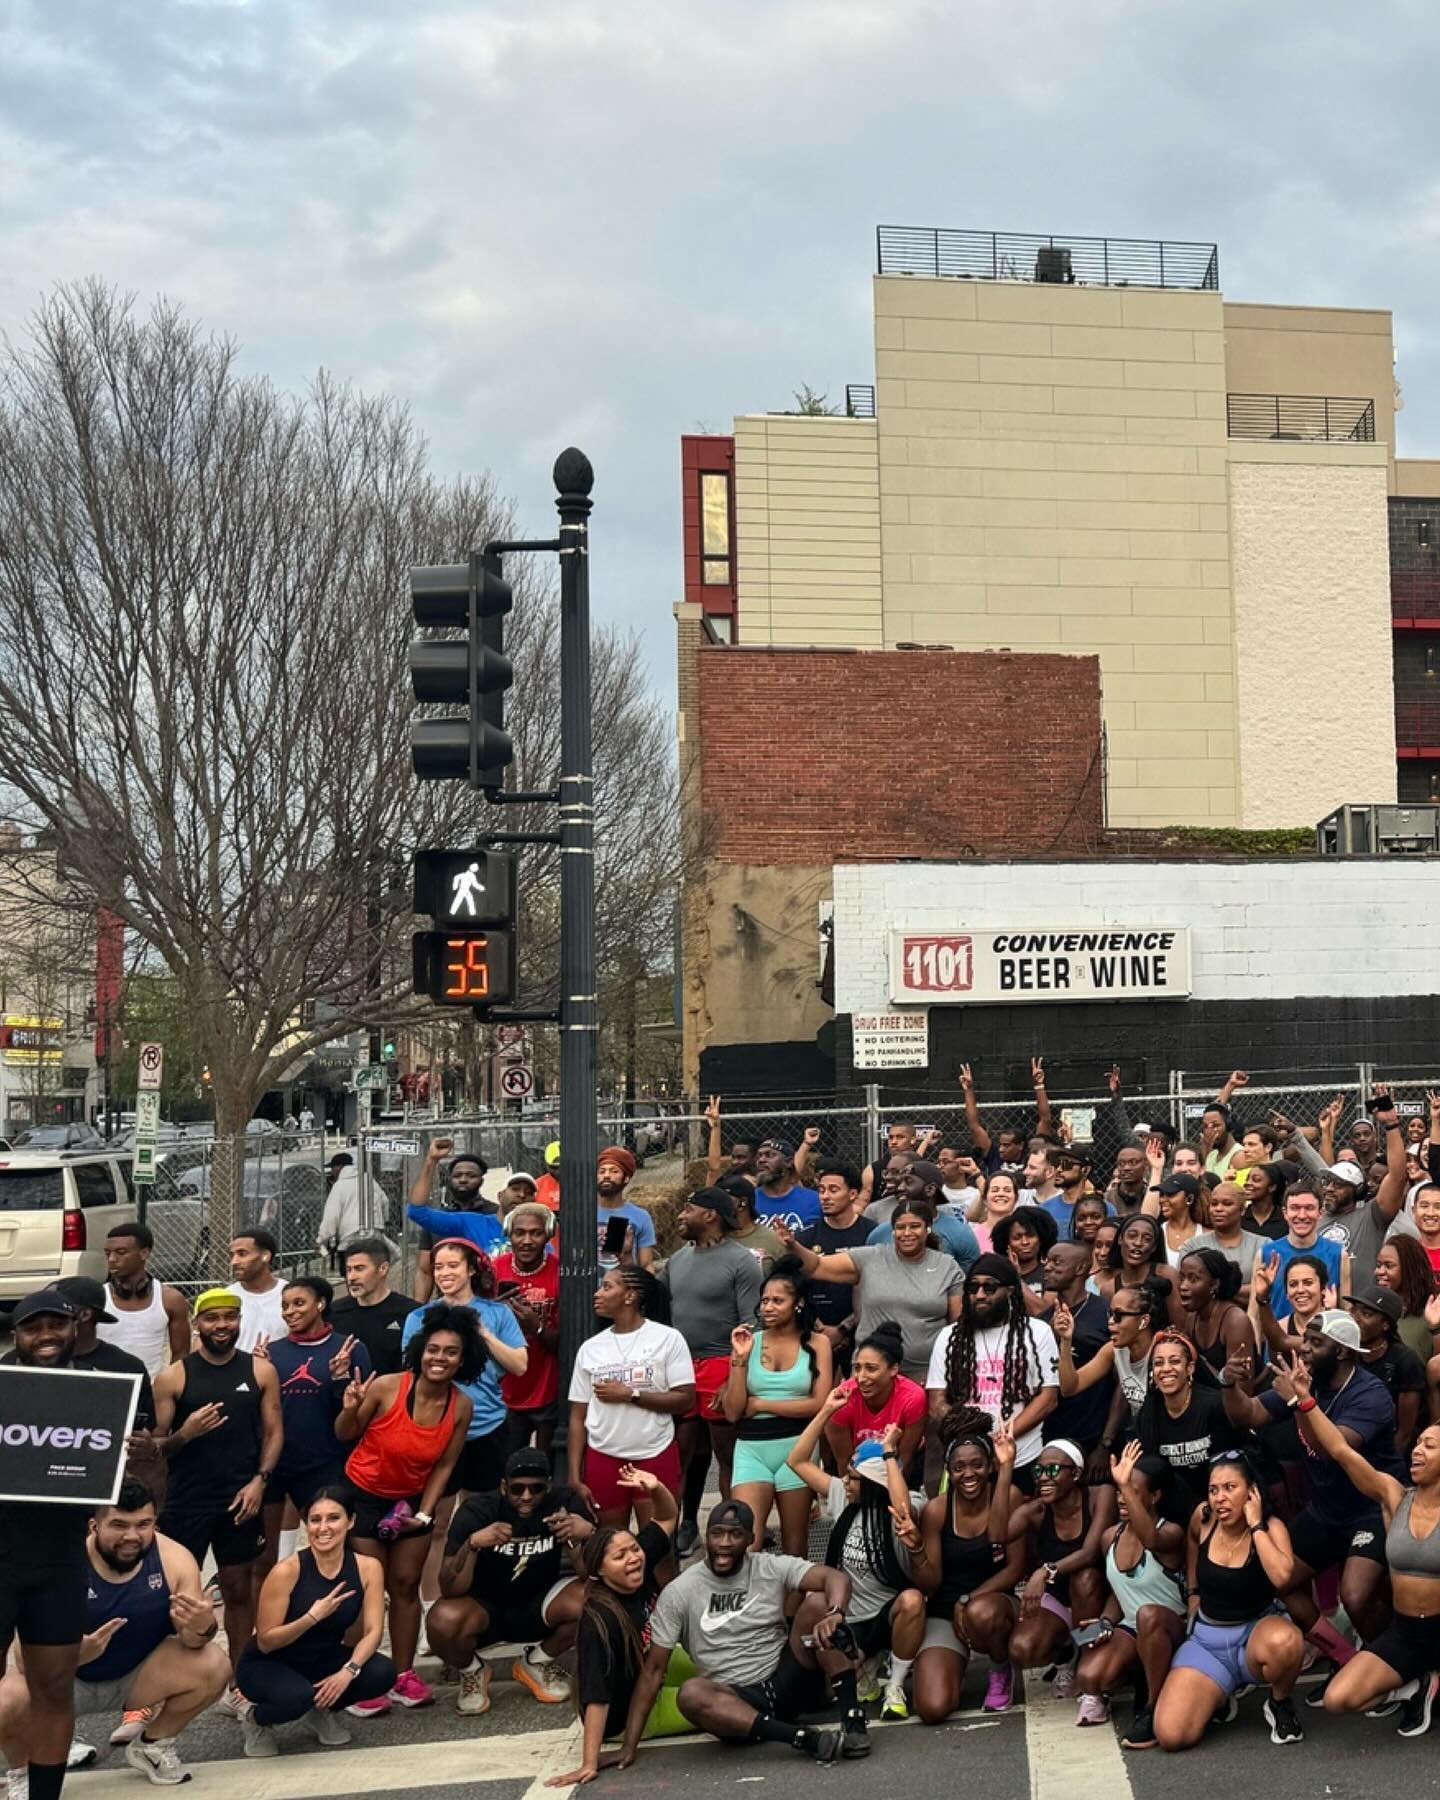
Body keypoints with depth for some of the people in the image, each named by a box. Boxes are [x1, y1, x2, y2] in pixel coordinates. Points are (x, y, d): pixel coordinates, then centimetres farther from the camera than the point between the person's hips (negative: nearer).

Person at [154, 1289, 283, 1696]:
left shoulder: (261, 1371, 2)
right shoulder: (172, 1377, -3)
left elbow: (274, 1431, 4)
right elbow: (156, 1445, -1)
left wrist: (259, 1480, -9)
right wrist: (184, 1434, -22)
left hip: (240, 1498, 2)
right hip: (187, 1499, -2)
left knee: (239, 1590, 10)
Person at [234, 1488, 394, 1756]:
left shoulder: (368, 1568, -13)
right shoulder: (287, 1571, -24)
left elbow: (373, 1631, -16)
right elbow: (265, 1642, -20)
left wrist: (348, 1670, -34)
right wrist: (312, 1617, -35)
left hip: (323, 1661, 4)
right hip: (267, 1665, -4)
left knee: (383, 1673, -23)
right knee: (296, 1696, -38)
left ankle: (320, 1710, 7)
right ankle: (254, 1717, -1)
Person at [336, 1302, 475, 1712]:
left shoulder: (461, 1406, -14)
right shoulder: (386, 1387, -25)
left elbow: (445, 1465, -3)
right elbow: (345, 1435, -11)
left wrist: (425, 1513, -9)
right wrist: (351, 1410, -32)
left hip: (412, 1500, 3)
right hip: (363, 1496, -3)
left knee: (406, 1586, 10)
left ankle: (403, 1675, 22)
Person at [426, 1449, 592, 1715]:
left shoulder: (565, 1504, -16)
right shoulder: (477, 1511, -20)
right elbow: (450, 1590, -24)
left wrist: (585, 1535, -38)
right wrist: (472, 1544, -42)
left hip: (538, 1604, 2)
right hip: (483, 1607, -2)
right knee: (443, 1622, -34)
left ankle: (537, 1663, 4)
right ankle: (472, 1671, 4)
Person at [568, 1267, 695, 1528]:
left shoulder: (668, 1338, -4)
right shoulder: (590, 1348, 5)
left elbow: (685, 1400, -9)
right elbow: (578, 1418, 6)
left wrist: (630, 1394, -15)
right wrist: (574, 1478, -1)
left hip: (656, 1456, -3)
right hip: (603, 1458, 3)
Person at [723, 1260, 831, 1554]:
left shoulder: (816, 1343, 0)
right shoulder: (748, 1340, 3)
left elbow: (819, 1404, -10)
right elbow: (732, 1412, -1)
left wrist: (760, 1404, -8)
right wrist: (739, 1357, -10)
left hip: (796, 1447, 0)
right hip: (751, 1448, 0)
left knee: (794, 1545, 11)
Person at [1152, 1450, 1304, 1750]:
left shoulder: (1271, 1527, -14)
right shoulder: (1203, 1517, -5)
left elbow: (1282, 1578, -36)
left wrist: (1255, 1526, -27)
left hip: (1255, 1633, -3)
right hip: (1207, 1640, 3)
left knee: (1284, 1641, -43)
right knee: (1170, 1736, -19)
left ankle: (1280, 1704, -6)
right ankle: (1219, 1694, 17)